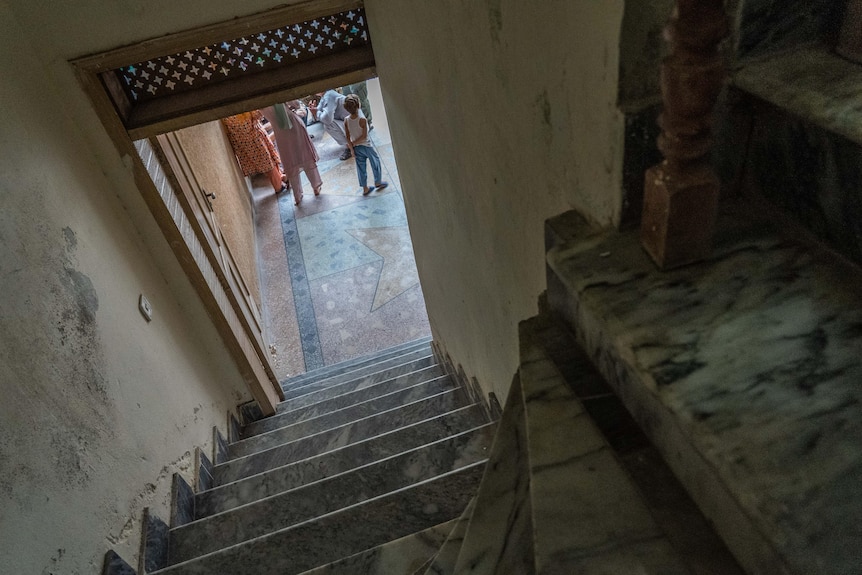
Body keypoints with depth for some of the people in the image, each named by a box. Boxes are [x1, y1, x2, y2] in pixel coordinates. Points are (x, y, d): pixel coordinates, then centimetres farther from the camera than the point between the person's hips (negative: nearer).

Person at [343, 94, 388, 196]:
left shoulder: (346, 121, -10)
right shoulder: (362, 120, -24)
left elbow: (348, 137, -6)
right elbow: (364, 136, -23)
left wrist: (352, 149, 2)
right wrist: (354, 143, -12)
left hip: (356, 147, 5)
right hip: (366, 146, -5)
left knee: (361, 167, 14)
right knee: (375, 162, 18)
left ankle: (365, 188, 22)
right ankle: (378, 182, 30)